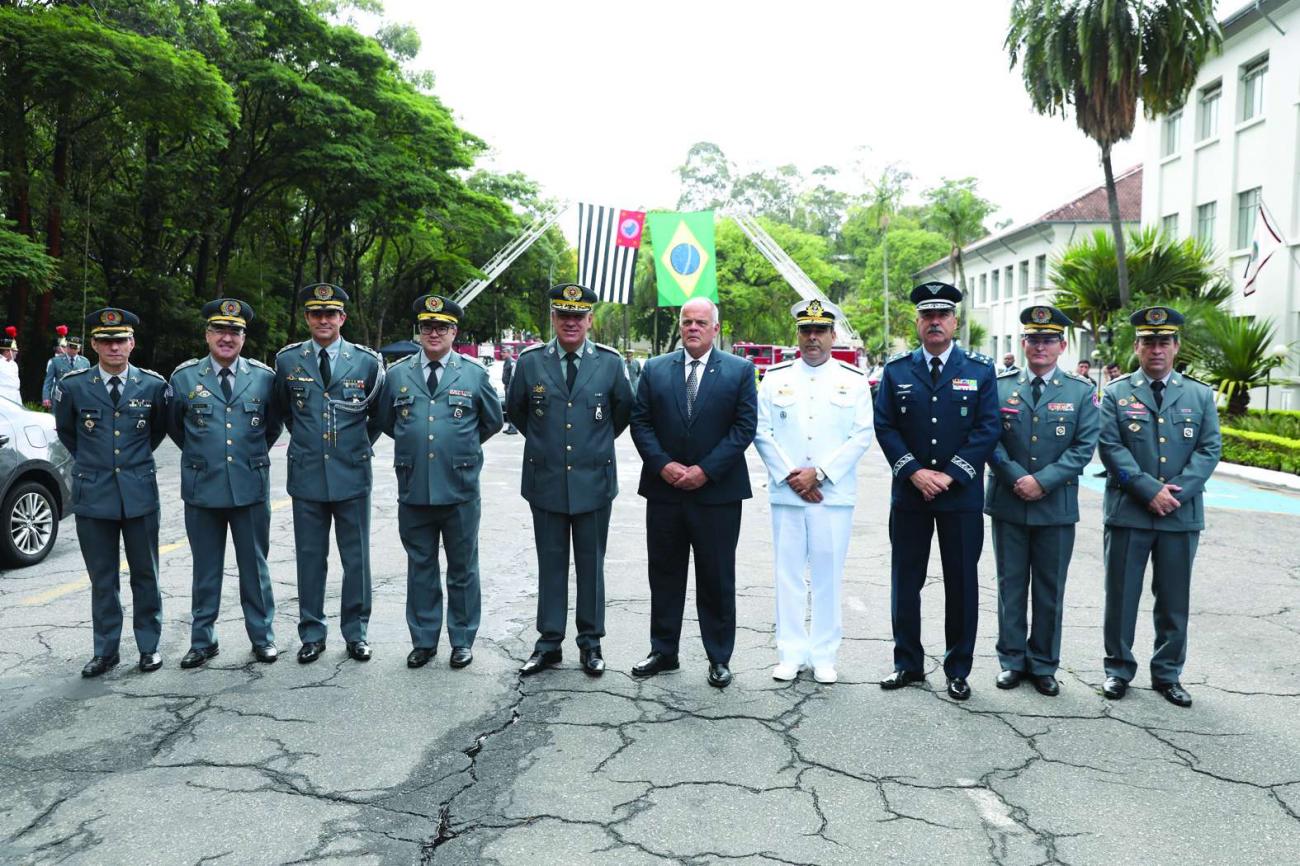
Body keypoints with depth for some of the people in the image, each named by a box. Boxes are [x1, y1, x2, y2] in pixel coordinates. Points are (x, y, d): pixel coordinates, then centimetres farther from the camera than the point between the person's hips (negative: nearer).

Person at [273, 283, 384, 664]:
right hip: (306, 475, 1)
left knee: (357, 557, 6)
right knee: (310, 558, 8)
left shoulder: (367, 361, -1)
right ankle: (312, 634, 20)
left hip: (352, 474, 0)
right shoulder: (287, 360, 2)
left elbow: (378, 413, 13)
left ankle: (356, 632, 19)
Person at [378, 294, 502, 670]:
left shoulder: (474, 374, 0)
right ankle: (423, 640, 23)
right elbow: (386, 422, 17)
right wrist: (414, 444, 14)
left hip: (460, 489, -1)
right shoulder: (397, 374, 5)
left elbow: (493, 422, 11)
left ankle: (462, 641, 21)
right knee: (420, 568, 11)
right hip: (413, 489, 2)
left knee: (462, 568, 9)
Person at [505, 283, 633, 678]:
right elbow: (516, 409, 15)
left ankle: (591, 643, 20)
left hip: (593, 479, 0)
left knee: (591, 564, 9)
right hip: (546, 481, 1)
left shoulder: (609, 362, -1)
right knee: (550, 564, 9)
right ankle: (549, 644, 18)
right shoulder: (530, 361, 0)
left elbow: (623, 408, 14)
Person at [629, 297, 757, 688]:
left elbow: (745, 426, -5)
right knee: (664, 575, 11)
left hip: (717, 492, -2)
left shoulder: (739, 370, 1)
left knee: (717, 579, 6)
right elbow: (640, 422, 4)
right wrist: (663, 465, -11)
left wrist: (706, 470, -13)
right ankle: (662, 651, 24)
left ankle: (719, 658, 18)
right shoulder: (655, 369, 7)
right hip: (664, 491, 2)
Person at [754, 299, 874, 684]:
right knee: (788, 573, 5)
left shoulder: (854, 380, 4)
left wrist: (818, 473, -11)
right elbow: (761, 431, 3)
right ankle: (791, 653, 16)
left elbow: (862, 436, -2)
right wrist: (789, 476, -8)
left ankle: (824, 655, 16)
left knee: (828, 574, 5)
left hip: (834, 495, -1)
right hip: (785, 494, 1)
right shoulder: (775, 377, 7)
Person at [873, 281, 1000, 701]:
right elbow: (884, 426, 0)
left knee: (961, 583, 6)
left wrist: (950, 475, -12)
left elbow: (988, 428, -4)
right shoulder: (896, 369, 5)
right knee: (905, 581, 8)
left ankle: (958, 670, 20)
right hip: (908, 493, 1)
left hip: (962, 495, -1)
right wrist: (914, 472, -12)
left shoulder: (980, 369, 2)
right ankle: (908, 663, 22)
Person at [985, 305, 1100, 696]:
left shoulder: (1081, 392, 2)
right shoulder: (1000, 386, 3)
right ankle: (1012, 661, 21)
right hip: (1008, 502, 1)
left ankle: (1043, 665, 21)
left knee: (1050, 590, 9)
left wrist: (1043, 481, -14)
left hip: (1056, 505, 0)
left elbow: (1085, 446, -4)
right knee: (1011, 585, 9)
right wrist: (1016, 478, -13)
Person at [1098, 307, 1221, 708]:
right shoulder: (1116, 393, 3)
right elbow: (1111, 448, -7)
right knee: (1121, 596, 6)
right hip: (1127, 512, -2)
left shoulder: (1200, 395, 9)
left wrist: (1177, 491, -12)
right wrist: (1149, 490, -15)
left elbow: (1209, 449, 2)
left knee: (1174, 600, 10)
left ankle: (1167, 674, 24)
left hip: (1181, 514, 2)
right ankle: (1118, 669, 20)